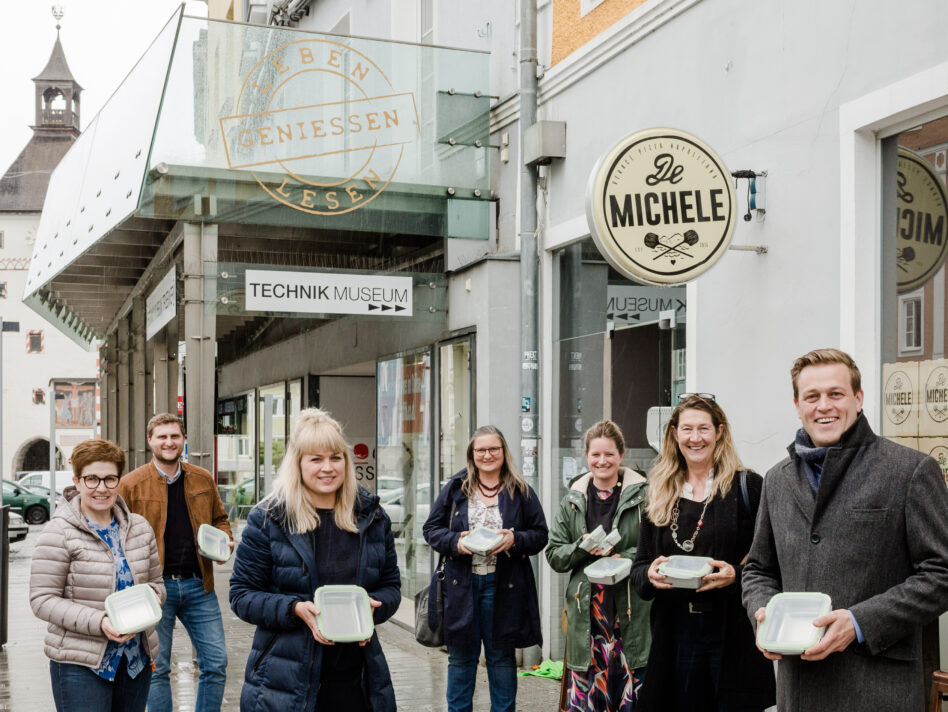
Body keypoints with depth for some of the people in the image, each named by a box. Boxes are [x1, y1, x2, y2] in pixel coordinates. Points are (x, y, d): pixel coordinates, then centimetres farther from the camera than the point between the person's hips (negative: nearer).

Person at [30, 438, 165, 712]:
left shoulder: (139, 528, 8)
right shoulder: (60, 533, -9)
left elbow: (156, 583, 16)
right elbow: (43, 600, -11)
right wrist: (99, 623, -22)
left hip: (137, 658, 5)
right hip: (80, 663, -5)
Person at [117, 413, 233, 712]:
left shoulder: (204, 480, 8)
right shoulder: (131, 484, -3)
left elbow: (220, 519, 22)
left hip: (198, 585, 3)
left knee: (216, 663, 4)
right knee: (157, 669, 6)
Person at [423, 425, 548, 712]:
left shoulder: (521, 491, 3)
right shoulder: (455, 488, 5)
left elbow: (540, 534, 4)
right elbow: (432, 528, 6)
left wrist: (515, 540, -15)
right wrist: (455, 542, -13)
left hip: (503, 586, -1)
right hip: (461, 585, 1)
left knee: (501, 655, 9)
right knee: (461, 656, 10)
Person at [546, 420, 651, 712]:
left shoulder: (642, 495, 0)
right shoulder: (573, 500, 12)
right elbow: (554, 555, 11)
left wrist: (624, 559, -18)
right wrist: (584, 547, -8)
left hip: (630, 613, -2)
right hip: (585, 613, 3)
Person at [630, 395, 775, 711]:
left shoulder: (747, 486, -1)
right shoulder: (660, 496, 11)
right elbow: (638, 568, 13)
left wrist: (736, 575, -20)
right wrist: (650, 574, -8)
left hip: (733, 633, -4)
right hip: (675, 634, 4)